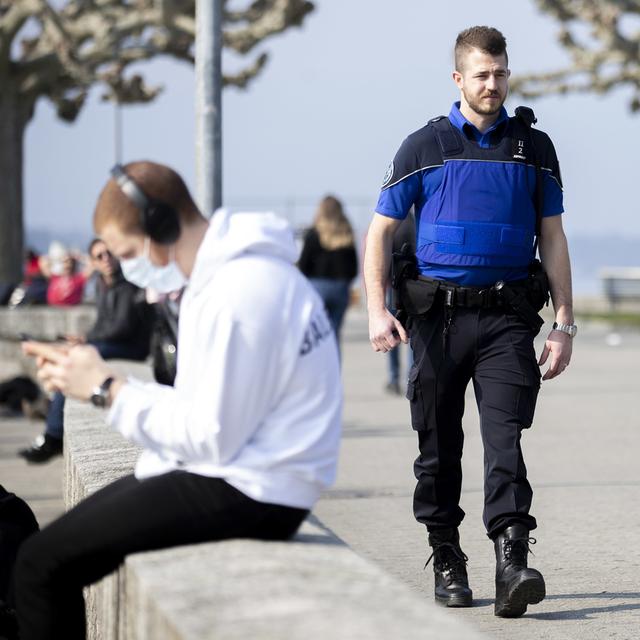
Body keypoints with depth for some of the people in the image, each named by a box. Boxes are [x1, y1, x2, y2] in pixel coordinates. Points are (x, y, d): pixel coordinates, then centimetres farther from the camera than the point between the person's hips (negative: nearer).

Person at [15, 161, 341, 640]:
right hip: (231, 476, 11)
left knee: (41, 564, -13)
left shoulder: (239, 296, -20)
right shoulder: (227, 273, 12)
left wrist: (108, 389, -11)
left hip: (247, 493, -11)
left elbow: (210, 438, -20)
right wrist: (96, 379, 4)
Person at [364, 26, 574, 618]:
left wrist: (564, 324, 4)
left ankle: (512, 566, -22)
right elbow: (381, 231, 5)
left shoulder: (534, 147, 9)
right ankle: (446, 559, 20)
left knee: (505, 436, -13)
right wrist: (377, 310, -8)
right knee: (439, 442, 6)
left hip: (507, 314, 0)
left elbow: (552, 238, 11)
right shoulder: (424, 147, 5)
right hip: (438, 314, 0)